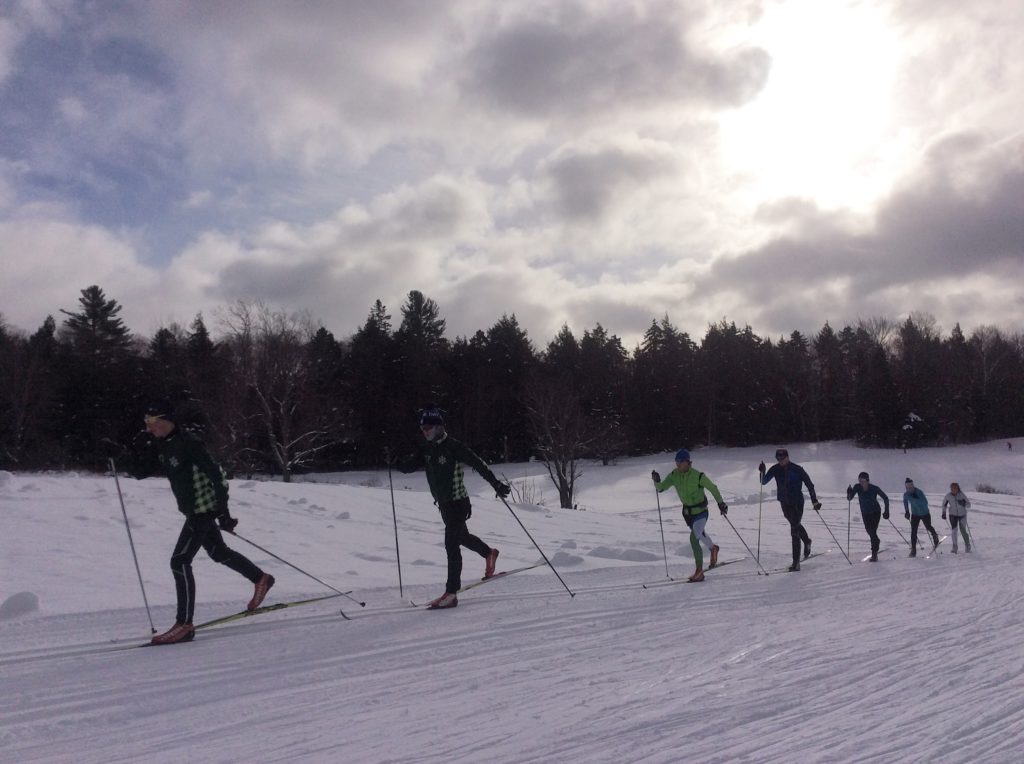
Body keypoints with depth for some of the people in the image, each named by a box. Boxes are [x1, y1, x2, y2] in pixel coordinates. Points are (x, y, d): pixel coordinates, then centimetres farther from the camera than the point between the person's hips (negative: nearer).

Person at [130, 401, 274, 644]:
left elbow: (217, 476, -22)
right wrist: (136, 455, -14)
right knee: (218, 553, 23)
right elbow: (141, 473, 7)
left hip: (203, 509, -9)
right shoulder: (159, 445, 3)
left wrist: (223, 513, -22)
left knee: (180, 561, -12)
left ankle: (184, 624, -7)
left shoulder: (189, 444, -22)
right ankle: (261, 579, 41)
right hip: (192, 510, 9)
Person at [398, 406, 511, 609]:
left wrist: (497, 485, -24)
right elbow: (410, 466, 6)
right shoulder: (428, 449, 3)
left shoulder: (454, 447, -19)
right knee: (462, 536, 25)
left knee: (451, 545, -11)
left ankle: (451, 593, -7)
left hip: (458, 502, -8)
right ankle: (489, 554, 52)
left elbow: (478, 464, -20)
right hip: (443, 504, 8)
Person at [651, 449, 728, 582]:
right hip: (687, 511, 7)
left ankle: (699, 572, -9)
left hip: (701, 511, -7)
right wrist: (657, 481, -32)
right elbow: (661, 487, -12)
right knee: (700, 534, 29)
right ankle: (713, 548, 60)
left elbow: (713, 488, -9)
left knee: (694, 538, -23)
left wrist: (721, 503, -4)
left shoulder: (698, 476, -23)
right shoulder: (674, 475, -9)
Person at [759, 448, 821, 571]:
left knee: (794, 531, -11)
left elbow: (809, 484, -8)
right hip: (785, 503, 5)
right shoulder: (775, 469, -3)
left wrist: (814, 500, -13)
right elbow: (764, 482, -6)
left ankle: (796, 562, -8)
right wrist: (762, 472, -25)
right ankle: (807, 541, 55)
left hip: (797, 502, -5)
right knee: (795, 525, 26)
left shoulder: (797, 469, -13)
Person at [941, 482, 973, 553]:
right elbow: (944, 504, 7)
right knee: (953, 530, -8)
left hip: (962, 515, -1)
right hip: (953, 515, 1)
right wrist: (943, 513, 1)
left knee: (963, 531, 0)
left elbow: (969, 505, -14)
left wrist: (964, 504, -34)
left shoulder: (962, 495, -16)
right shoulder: (948, 496, -11)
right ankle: (955, 547, 4)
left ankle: (967, 546, 23)